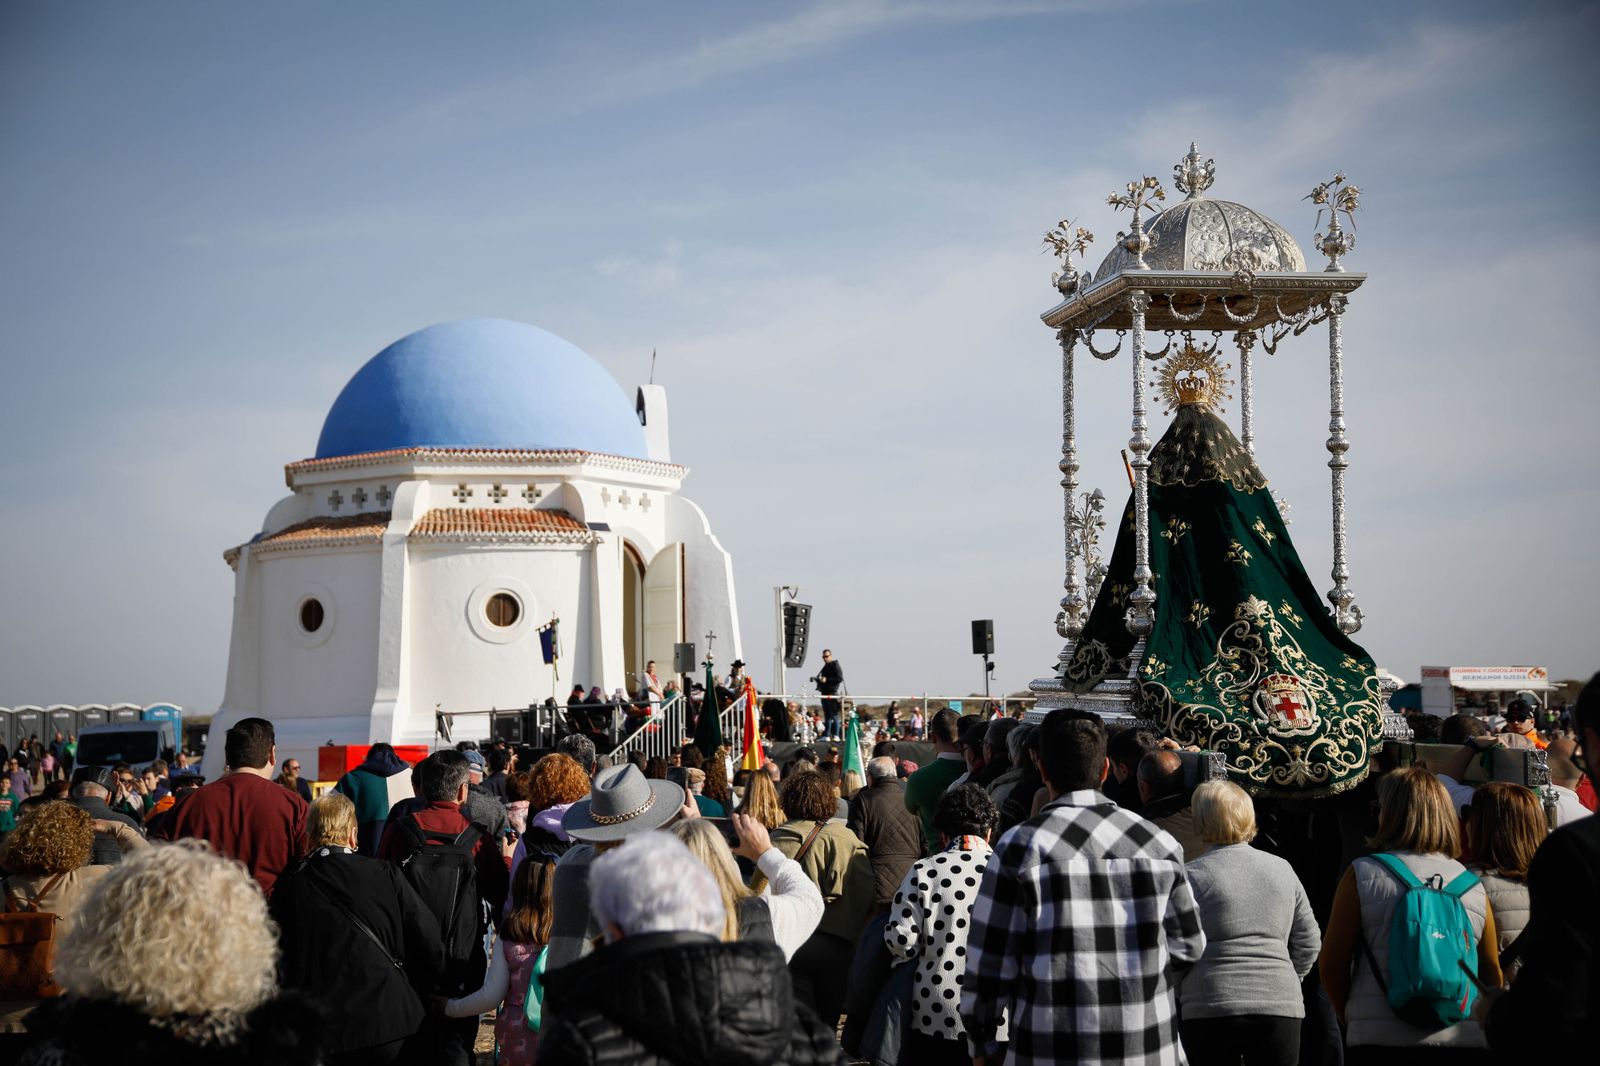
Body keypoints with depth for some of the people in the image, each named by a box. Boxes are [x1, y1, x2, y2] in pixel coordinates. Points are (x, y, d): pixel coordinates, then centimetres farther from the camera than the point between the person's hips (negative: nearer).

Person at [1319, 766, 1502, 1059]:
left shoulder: (1362, 875, -3)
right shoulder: (1474, 887, 8)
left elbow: (1331, 965, 0)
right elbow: (1493, 978, 12)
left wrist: (1351, 1017, 16)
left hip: (1379, 1039, -3)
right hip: (1462, 1041, 3)